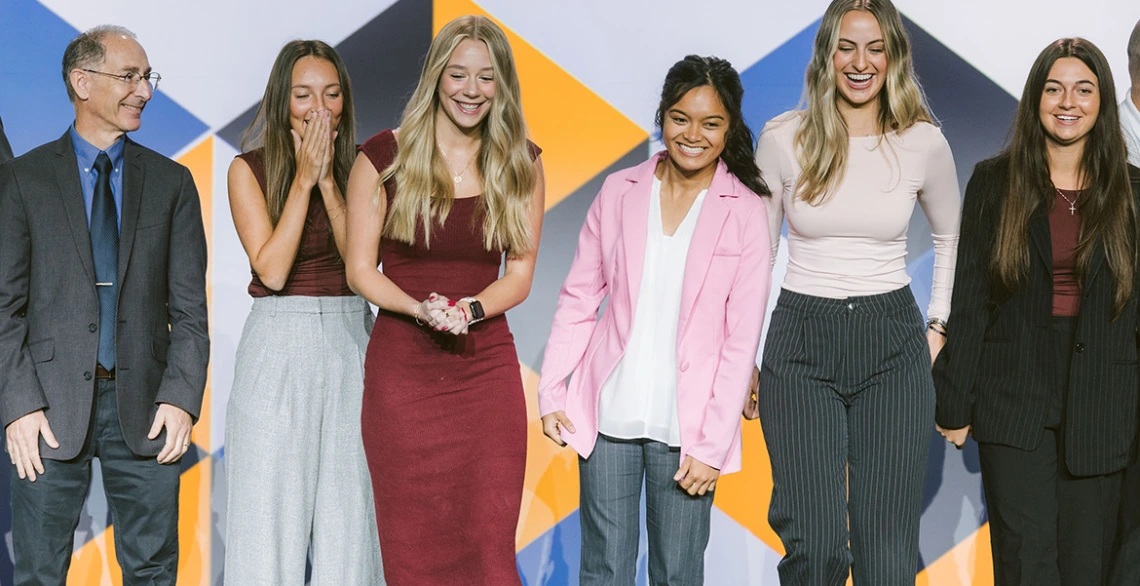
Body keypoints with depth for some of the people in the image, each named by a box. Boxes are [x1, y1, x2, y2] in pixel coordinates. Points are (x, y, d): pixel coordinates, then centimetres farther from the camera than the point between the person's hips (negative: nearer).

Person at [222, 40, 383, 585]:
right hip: (279, 346, -2)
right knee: (271, 505, 1)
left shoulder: (359, 166, 6)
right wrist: (304, 177, -12)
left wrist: (328, 179, -12)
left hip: (349, 340, 2)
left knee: (350, 508, 5)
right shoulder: (249, 169, -1)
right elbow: (272, 270, -12)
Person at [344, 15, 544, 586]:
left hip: (487, 366, 1)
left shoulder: (521, 164, 5)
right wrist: (422, 309, -17)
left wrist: (467, 311, -15)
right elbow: (360, 270, 0)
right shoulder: (384, 157, -2)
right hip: (401, 369, -1)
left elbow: (519, 273, 5)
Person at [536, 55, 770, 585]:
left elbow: (742, 339, -4)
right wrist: (551, 391, 2)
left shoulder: (744, 213, -2)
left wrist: (711, 446, -7)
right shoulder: (619, 192, 4)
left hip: (685, 428, -2)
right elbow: (578, 299, 8)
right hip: (607, 416, 2)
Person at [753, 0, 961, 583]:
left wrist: (938, 325, 11)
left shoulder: (925, 143, 1)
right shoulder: (783, 138, -2)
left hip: (893, 344, 1)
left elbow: (951, 238, 19)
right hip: (800, 342, -1)